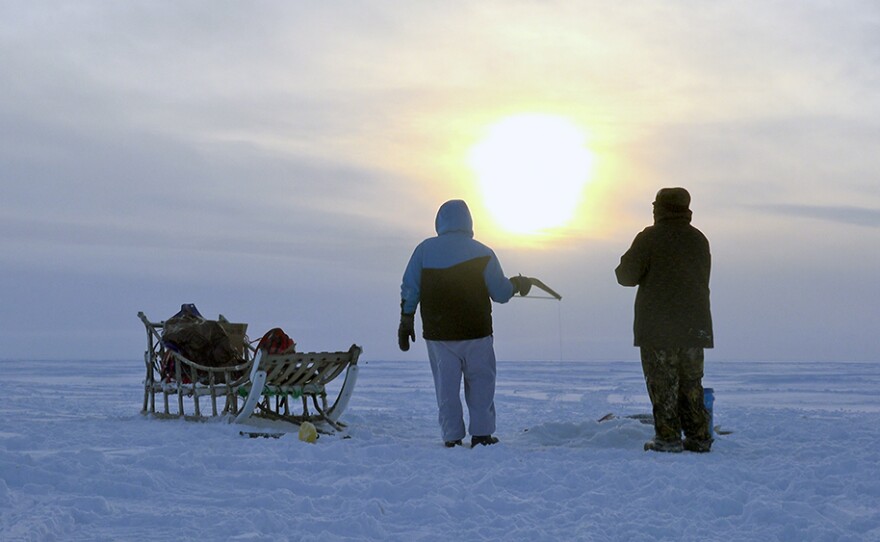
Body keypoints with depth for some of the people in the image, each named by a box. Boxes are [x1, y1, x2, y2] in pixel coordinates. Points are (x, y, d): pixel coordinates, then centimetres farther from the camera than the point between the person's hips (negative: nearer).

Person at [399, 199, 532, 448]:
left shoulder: (424, 249, 2)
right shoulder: (482, 253, -4)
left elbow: (409, 290, 2)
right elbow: (501, 293, -2)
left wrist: (406, 323, 8)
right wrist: (517, 284, 19)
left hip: (437, 334, 2)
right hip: (476, 333, -2)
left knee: (446, 388, 8)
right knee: (481, 383, 11)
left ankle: (452, 437, 8)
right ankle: (481, 434, 8)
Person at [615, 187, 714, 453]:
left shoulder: (649, 238, -9)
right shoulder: (699, 239, 9)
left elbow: (627, 276, -9)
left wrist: (625, 261, 13)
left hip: (658, 325, -5)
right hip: (694, 323, 5)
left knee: (663, 383, -1)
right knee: (691, 382, 12)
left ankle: (668, 437, -4)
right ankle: (699, 438, 11)